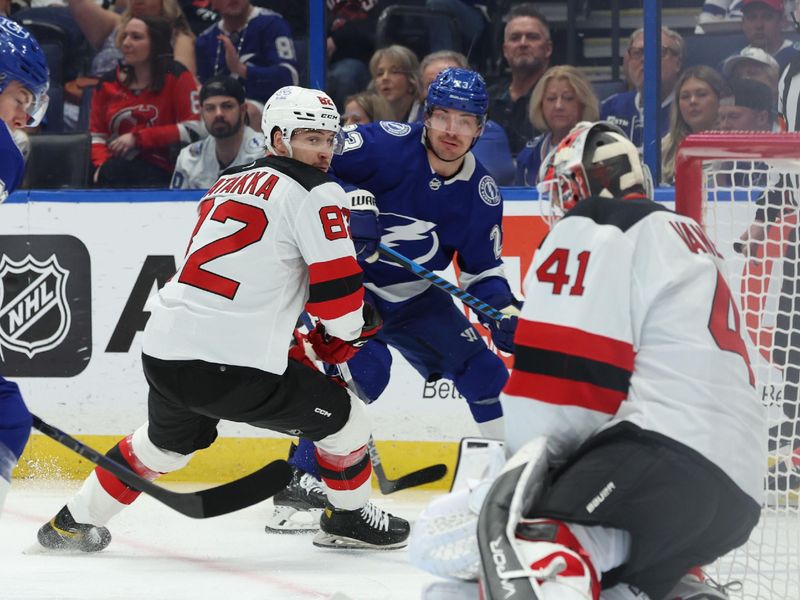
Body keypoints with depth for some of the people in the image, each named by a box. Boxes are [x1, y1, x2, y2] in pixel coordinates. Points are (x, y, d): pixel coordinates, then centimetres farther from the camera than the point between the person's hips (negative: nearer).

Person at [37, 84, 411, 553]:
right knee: (344, 418, 11)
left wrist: (296, 346, 29)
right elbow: (336, 283, -8)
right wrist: (343, 337, 13)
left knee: (168, 442, 35)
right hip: (232, 365, -8)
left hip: (163, 352, 8)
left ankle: (75, 521, 39)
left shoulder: (229, 184, 23)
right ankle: (351, 519, 26)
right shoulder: (315, 193, -3)